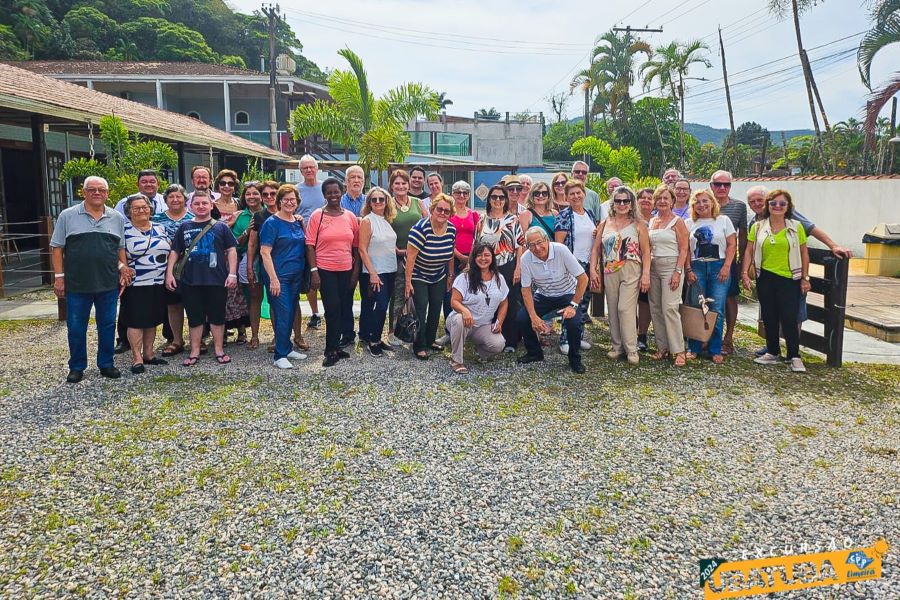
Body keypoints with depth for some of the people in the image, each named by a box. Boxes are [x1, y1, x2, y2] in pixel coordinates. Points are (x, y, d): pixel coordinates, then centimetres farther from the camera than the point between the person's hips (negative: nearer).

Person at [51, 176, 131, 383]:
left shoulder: (117, 218, 8)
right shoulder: (67, 216, 1)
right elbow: (57, 247, 1)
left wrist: (123, 268, 3)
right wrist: (59, 276, -4)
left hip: (109, 283, 2)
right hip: (76, 284, -2)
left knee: (107, 325, 8)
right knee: (76, 327, 6)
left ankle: (106, 364, 21)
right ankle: (77, 367, 19)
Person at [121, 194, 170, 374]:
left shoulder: (160, 228, 11)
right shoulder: (123, 230, -4)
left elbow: (169, 252, 17)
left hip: (158, 283, 5)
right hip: (135, 285, -5)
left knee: (152, 320, 11)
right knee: (136, 321, -2)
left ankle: (148, 354, 22)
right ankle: (137, 358, 4)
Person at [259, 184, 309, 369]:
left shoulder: (298, 223, 11)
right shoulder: (271, 223, -9)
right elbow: (265, 252, -14)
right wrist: (273, 279, -19)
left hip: (296, 276, 7)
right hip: (278, 276, -6)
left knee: (291, 313, 12)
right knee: (283, 314, -8)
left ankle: (287, 349, 25)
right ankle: (280, 356, 0)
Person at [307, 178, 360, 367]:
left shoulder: (350, 217, 5)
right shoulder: (317, 216, -3)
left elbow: (356, 246, 9)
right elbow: (310, 245, -5)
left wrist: (356, 271, 5)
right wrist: (314, 271, -11)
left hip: (347, 270, 4)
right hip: (325, 271, -3)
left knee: (345, 307, 10)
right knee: (333, 310, -2)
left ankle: (334, 349, 25)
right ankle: (333, 349, 12)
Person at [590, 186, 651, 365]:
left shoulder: (638, 225, 3)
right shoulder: (604, 224, 10)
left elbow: (646, 251, -2)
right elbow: (596, 249, 10)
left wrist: (646, 275, -10)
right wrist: (593, 270, -1)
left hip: (631, 272, -3)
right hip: (609, 272, 4)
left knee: (625, 309, -11)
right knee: (613, 310, 7)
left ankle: (631, 349, -1)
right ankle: (617, 346, 19)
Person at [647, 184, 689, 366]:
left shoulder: (677, 221, -4)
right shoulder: (651, 222, 12)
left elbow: (684, 249, -8)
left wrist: (678, 272, -16)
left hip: (671, 267, -6)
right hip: (653, 268, 6)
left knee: (669, 308, -12)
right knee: (655, 308, 6)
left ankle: (679, 350, -4)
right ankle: (662, 348, 15)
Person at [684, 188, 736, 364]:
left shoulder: (723, 220, 7)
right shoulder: (689, 223, 10)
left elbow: (732, 245, 3)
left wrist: (726, 267, -8)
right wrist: (688, 270, -3)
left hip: (719, 267, -1)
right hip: (697, 268, 1)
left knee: (717, 310, -2)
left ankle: (716, 350, 7)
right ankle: (693, 348, 9)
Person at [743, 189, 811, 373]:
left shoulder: (796, 227, 2)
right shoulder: (758, 227, 5)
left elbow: (803, 253, 4)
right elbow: (749, 251, 5)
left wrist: (805, 278, 2)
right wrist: (745, 272, -4)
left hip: (789, 279, -2)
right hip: (765, 278, 2)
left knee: (789, 318, -6)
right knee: (769, 317, 9)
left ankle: (794, 357, 4)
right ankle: (772, 353, 22)